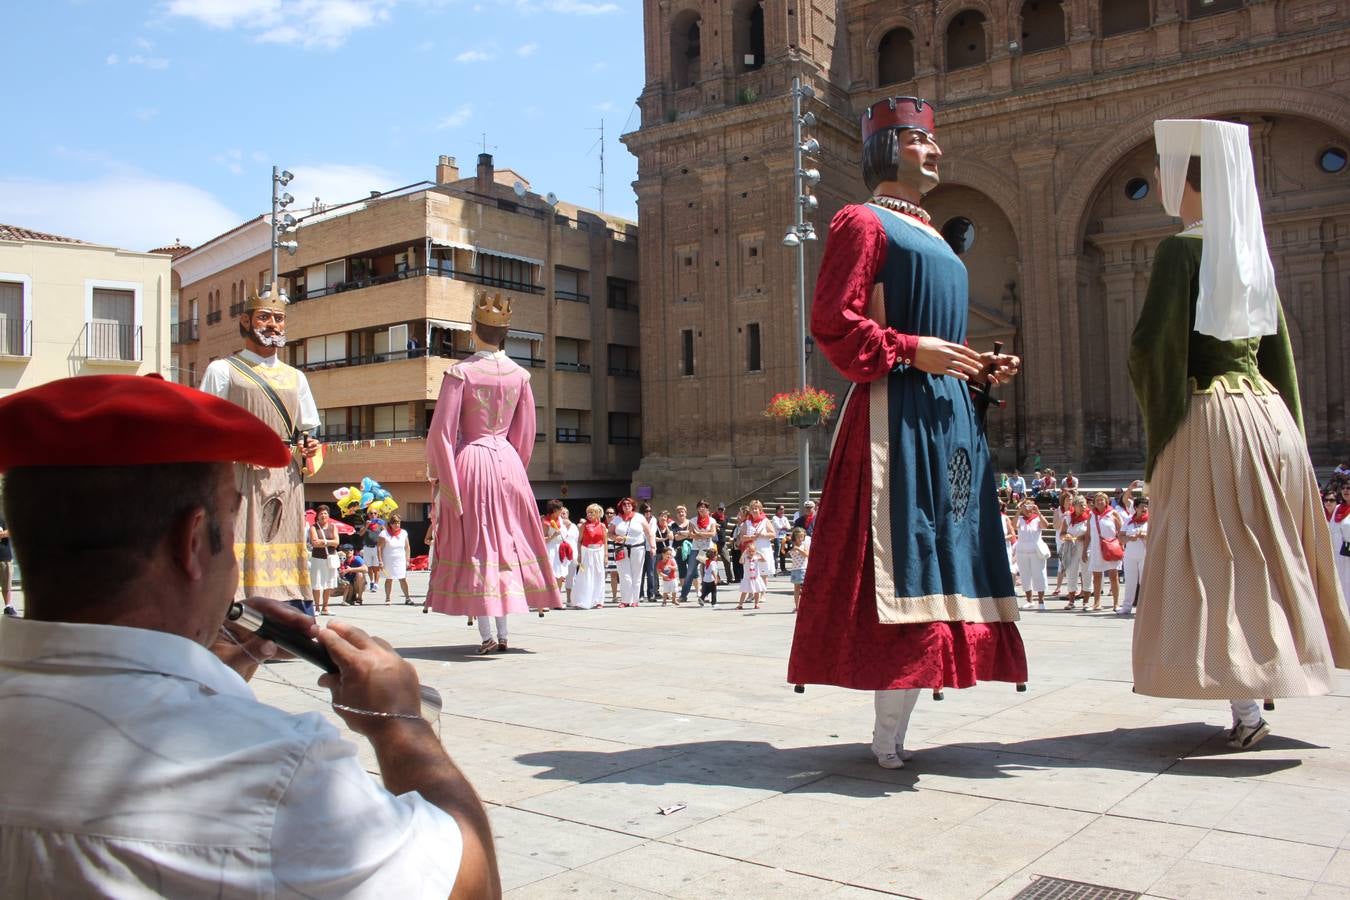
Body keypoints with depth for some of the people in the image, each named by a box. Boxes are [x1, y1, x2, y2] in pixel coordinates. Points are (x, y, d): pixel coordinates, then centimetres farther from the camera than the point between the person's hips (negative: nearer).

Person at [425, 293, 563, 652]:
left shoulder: (460, 372, -8)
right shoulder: (520, 375, 4)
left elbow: (442, 429, -10)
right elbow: (526, 433, 10)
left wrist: (436, 471, 1)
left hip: (469, 462, -4)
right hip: (508, 463, 4)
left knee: (475, 544, 1)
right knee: (507, 540, 11)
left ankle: (487, 636, 0)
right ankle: (503, 635, 14)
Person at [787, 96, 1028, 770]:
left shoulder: (930, 238, 28)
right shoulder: (864, 222, 0)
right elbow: (832, 323, -11)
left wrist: (980, 367, 13)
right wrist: (909, 350, -19)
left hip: (948, 413, 10)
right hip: (897, 414, -9)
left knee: (938, 558, 6)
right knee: (900, 561, -12)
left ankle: (893, 729, 13)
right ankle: (888, 738, -6)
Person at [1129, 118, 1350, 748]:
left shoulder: (1183, 249, -10)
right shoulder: (1252, 248, 11)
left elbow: (1152, 346, -18)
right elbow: (1278, 347, 16)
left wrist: (1157, 408, 0)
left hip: (1209, 419, -7)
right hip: (1269, 412, 7)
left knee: (1217, 559, -3)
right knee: (1264, 557, 15)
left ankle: (1247, 708, -5)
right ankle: (1267, 679, 26)